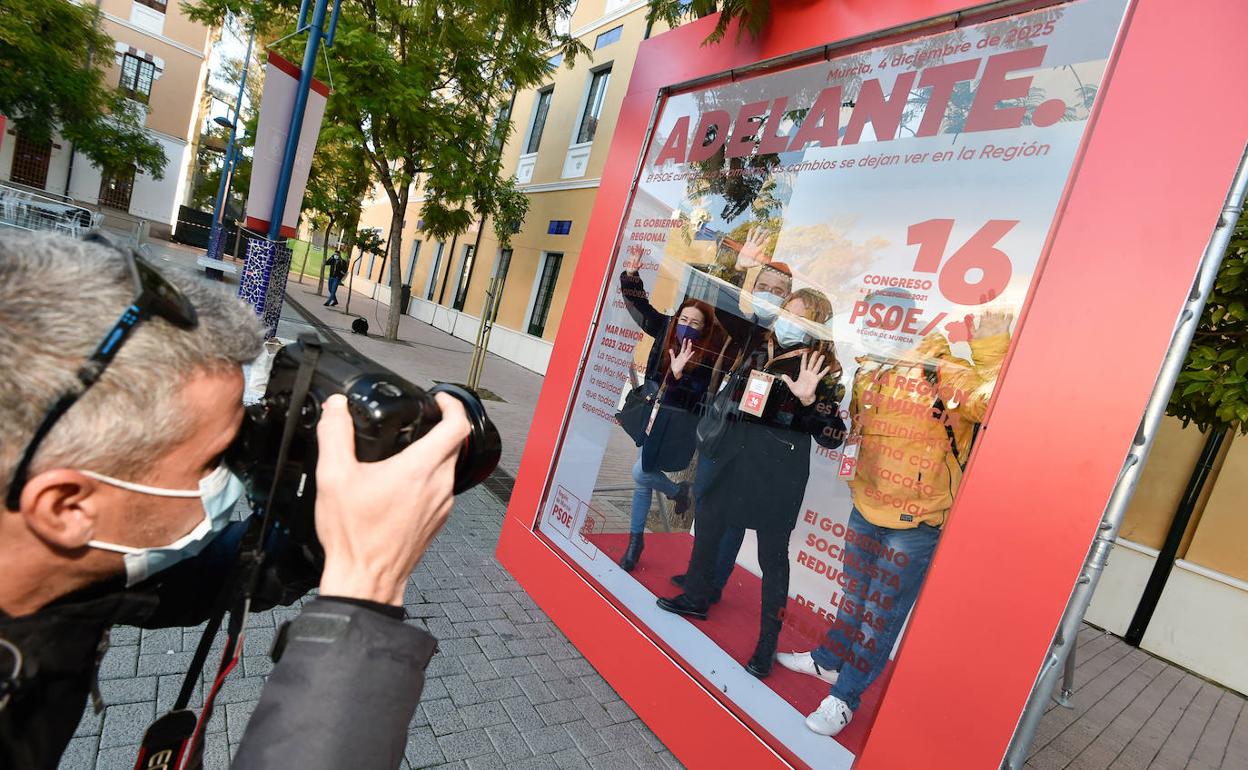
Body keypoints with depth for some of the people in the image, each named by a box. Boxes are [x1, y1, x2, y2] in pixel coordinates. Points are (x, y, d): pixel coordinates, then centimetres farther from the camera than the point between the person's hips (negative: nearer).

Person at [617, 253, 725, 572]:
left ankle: (679, 492, 21)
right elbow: (640, 306, 5)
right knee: (642, 478, 11)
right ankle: (636, 539, 27)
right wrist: (631, 277, -7)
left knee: (641, 473, -11)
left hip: (677, 423, -5)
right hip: (652, 414, 5)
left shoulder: (710, 357, -16)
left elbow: (696, 398, -23)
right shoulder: (667, 330, -3)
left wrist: (679, 374, -36)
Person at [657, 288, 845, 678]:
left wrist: (808, 399, -28)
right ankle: (696, 598, 41)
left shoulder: (821, 370, -8)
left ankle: (768, 641, 20)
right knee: (706, 522, 18)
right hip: (732, 456, 6)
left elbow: (833, 437, -14)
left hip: (779, 471, -6)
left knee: (772, 552, 3)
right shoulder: (758, 350, 6)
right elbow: (732, 394, 17)